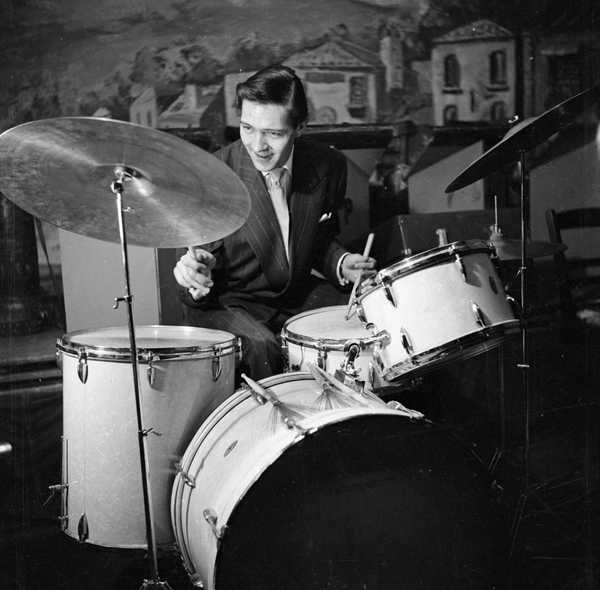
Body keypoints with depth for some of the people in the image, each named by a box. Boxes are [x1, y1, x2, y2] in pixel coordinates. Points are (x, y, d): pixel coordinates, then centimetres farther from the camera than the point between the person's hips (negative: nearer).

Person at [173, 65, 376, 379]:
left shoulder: (328, 166, -6)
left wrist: (341, 263, -9)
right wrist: (193, 274, -36)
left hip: (299, 294, 4)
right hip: (229, 302, -4)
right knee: (260, 347, -34)